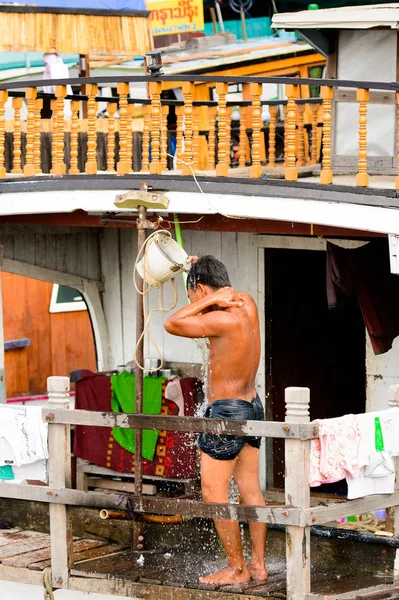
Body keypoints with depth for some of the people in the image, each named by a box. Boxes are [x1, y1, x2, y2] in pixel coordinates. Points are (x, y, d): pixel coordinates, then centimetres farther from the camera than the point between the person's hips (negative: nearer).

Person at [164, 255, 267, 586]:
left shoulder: (223, 319, -22)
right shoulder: (247, 303, 2)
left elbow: (172, 324, -15)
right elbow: (227, 296, 26)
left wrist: (210, 300, -16)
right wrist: (201, 268, 12)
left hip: (226, 412, -9)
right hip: (253, 406, 9)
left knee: (214, 492, 0)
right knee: (251, 489, 12)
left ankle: (237, 569, 4)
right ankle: (258, 565, 15)